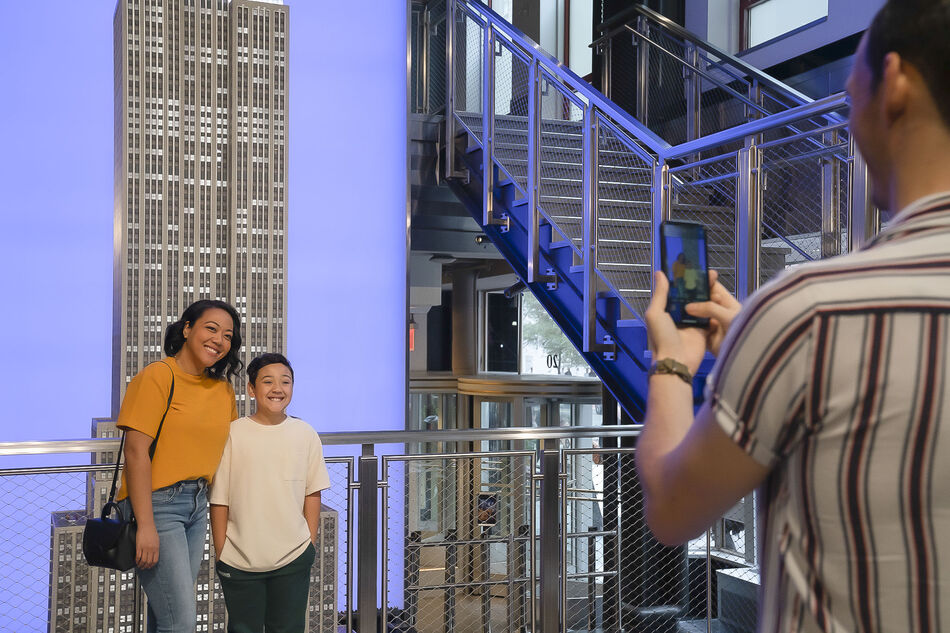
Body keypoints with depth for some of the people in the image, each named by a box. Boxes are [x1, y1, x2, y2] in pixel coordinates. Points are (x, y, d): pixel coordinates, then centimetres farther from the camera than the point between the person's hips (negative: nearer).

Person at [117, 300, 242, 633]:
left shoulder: (223, 389, 9)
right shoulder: (156, 376, -11)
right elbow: (136, 452, -15)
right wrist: (145, 526, -19)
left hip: (198, 504, 7)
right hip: (157, 502, -7)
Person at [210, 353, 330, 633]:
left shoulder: (305, 434, 1)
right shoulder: (233, 434, -6)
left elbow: (312, 493, 6)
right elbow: (219, 501, -2)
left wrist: (311, 544, 4)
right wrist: (220, 554, -2)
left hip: (293, 558, 1)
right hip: (239, 560, -1)